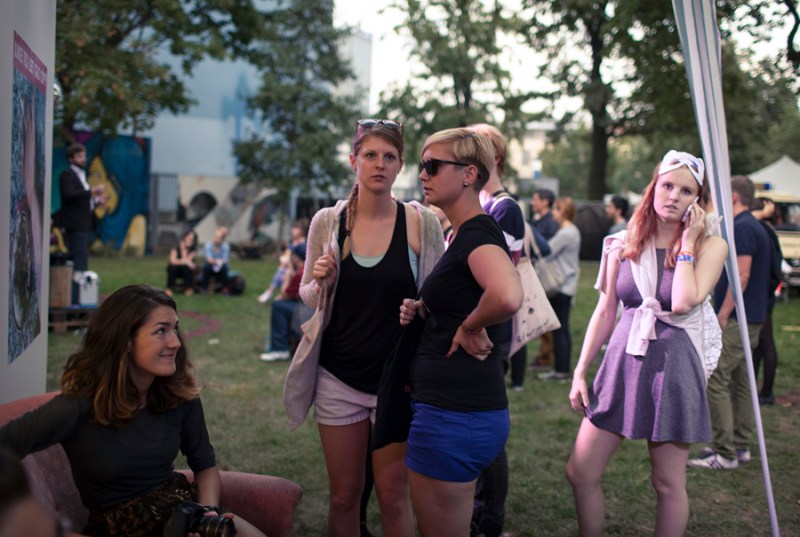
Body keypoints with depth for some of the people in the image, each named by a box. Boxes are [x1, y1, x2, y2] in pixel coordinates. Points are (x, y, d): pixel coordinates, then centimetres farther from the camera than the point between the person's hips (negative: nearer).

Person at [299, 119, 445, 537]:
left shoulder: (422, 223, -6)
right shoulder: (327, 221, -1)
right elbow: (307, 296, 10)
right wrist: (320, 283, -12)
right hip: (338, 377, 2)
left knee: (393, 496, 6)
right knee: (344, 494, 11)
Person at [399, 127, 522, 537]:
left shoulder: (478, 233, -16)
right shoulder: (461, 233, 13)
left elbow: (508, 296, -37)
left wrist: (471, 328, -20)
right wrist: (422, 310, 8)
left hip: (454, 416, -10)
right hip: (455, 407, 10)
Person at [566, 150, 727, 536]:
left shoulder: (710, 246, -4)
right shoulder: (624, 243, 5)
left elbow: (683, 302, -22)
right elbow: (604, 313, 10)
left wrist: (687, 241, -13)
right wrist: (580, 372, 8)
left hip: (672, 369, -3)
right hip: (622, 364, 3)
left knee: (668, 484, 7)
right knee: (580, 473, 3)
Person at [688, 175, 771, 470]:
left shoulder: (742, 228, -15)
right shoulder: (752, 226, 17)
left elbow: (741, 275, -22)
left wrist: (723, 314, -20)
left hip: (737, 320, -11)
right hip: (748, 319, 11)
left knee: (714, 379, -10)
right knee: (739, 381, 14)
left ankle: (724, 453, -8)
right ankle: (740, 446, 21)